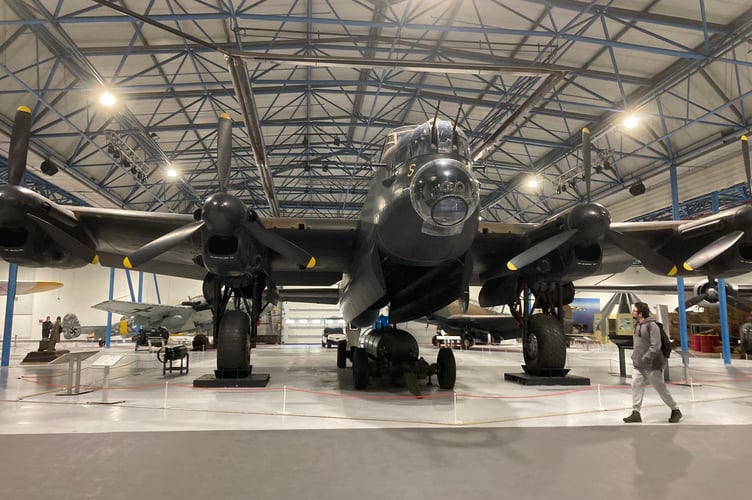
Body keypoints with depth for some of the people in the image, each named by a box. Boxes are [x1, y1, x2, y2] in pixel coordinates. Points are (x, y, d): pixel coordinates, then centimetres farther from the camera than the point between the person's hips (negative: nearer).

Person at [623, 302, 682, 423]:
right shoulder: (637, 325, 7)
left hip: (651, 364, -7)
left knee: (661, 388, 6)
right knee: (636, 385, 2)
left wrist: (645, 358, -25)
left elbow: (655, 346, -23)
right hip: (638, 364, 7)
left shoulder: (651, 325, -19)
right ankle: (636, 413, 7)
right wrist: (635, 356, 14)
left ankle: (675, 410, 25)